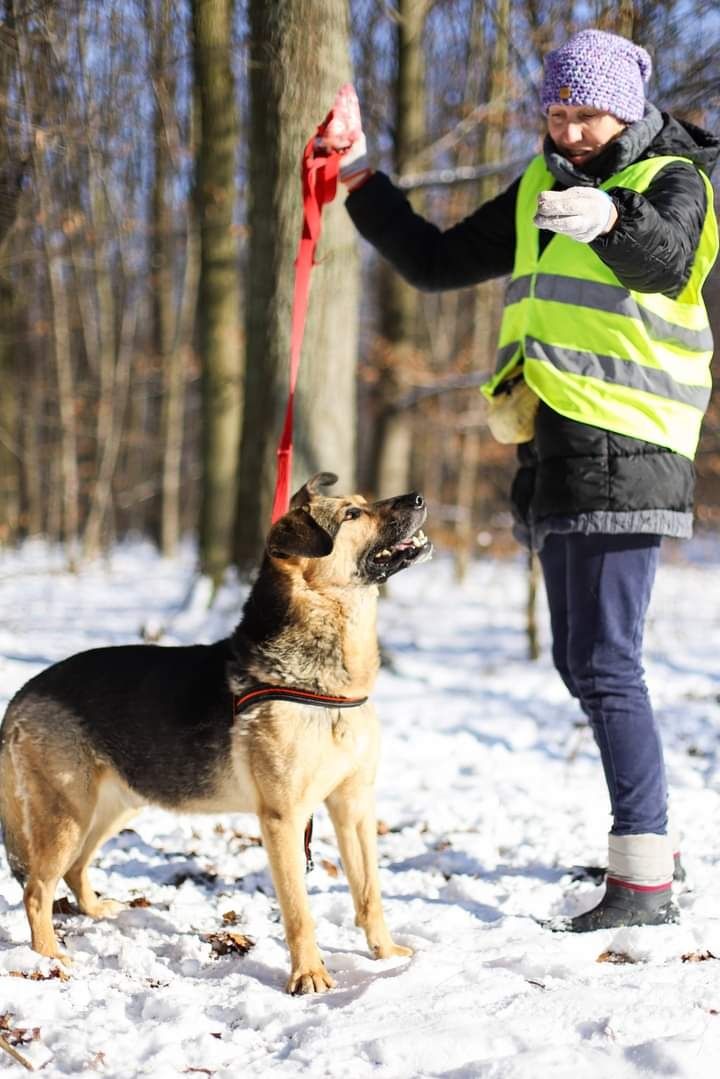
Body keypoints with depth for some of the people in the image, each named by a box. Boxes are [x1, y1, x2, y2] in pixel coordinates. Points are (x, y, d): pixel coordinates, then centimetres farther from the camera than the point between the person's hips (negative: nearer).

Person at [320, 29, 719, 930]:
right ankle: (646, 843, 24)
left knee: (606, 664, -13)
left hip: (623, 454, -8)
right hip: (555, 453, 8)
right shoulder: (540, 190, 17)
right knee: (580, 663, 13)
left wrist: (613, 220, -49)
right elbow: (437, 262, 23)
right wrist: (359, 179, 18)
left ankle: (645, 881, -10)